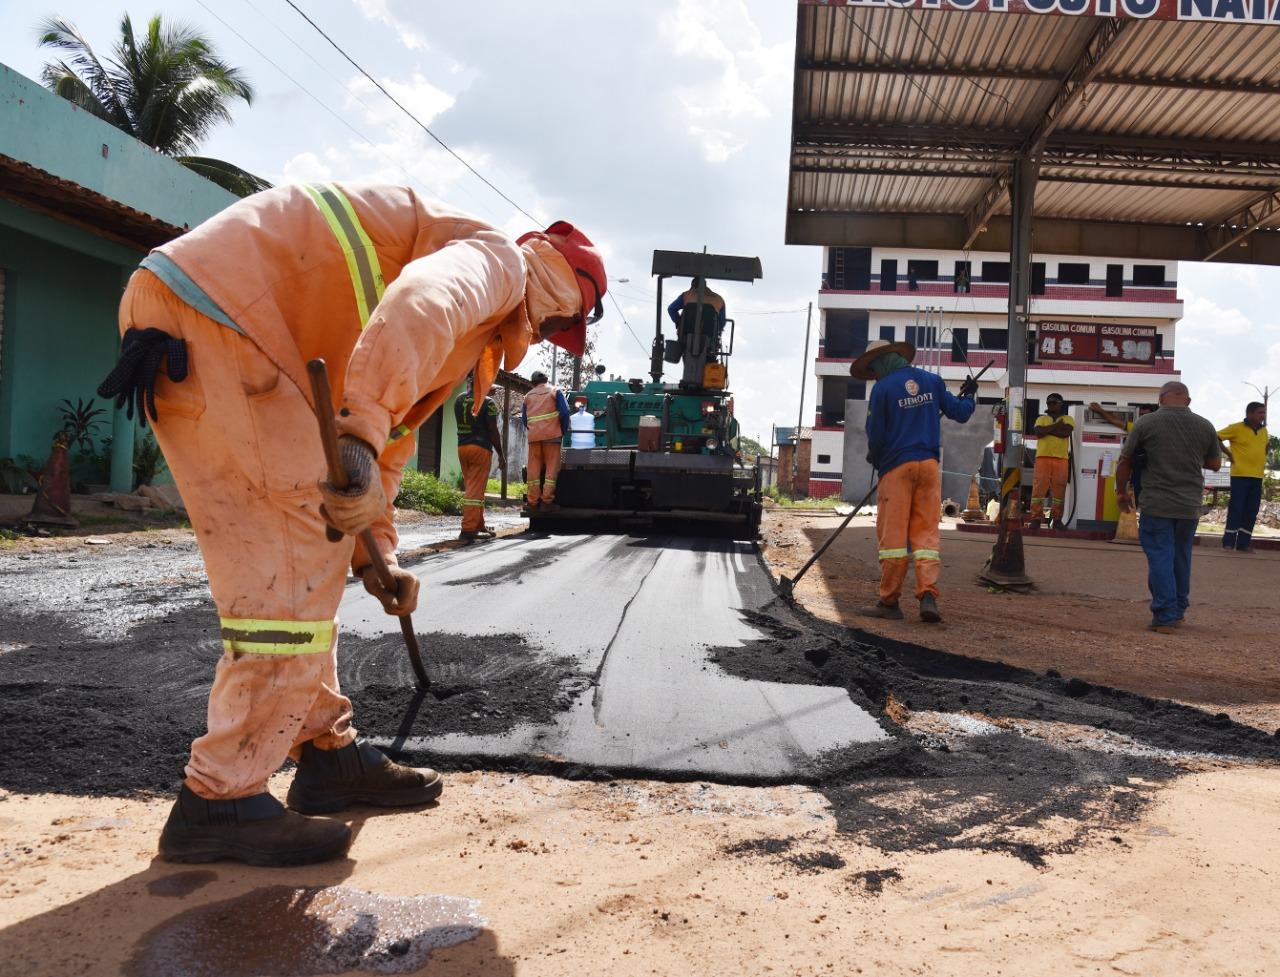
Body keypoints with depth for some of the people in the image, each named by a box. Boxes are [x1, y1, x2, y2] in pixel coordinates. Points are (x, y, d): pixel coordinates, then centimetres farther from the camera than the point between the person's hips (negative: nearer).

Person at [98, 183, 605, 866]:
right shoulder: (496, 257, -5)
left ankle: (328, 753, 22)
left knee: (310, 554, 13)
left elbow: (391, 440, 29)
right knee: (300, 561, -11)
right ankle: (220, 800, -4)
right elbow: (419, 303, -30)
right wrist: (360, 437, -40)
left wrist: (373, 551, 22)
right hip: (210, 307, -11)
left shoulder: (474, 328, 27)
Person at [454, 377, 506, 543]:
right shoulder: (487, 403, -8)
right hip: (481, 448, -6)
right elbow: (493, 431, -11)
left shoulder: (459, 400, 8)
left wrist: (469, 390, 22)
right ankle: (468, 530, -10)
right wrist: (501, 454, -2)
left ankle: (479, 527, 21)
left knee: (470, 488, 15)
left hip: (462, 447, 6)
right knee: (475, 490, -6)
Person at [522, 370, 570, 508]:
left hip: (533, 436, 3)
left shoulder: (528, 396, 16)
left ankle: (533, 500, 1)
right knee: (551, 467, -1)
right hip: (552, 434, -3)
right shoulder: (555, 391, 7)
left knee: (533, 468, 4)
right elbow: (564, 412, -2)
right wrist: (563, 430, 9)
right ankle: (547, 499, -7)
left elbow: (524, 418, 15)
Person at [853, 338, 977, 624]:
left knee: (893, 533, 0)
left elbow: (875, 434, -4)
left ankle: (889, 602, 4)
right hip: (929, 464, 4)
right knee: (926, 532, 5)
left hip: (897, 466, -4)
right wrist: (969, 396, 36)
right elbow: (960, 413, 14)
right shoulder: (932, 380, 9)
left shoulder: (882, 388, -5)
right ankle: (928, 595, -9)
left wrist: (875, 458, 16)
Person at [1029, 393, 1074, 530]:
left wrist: (1047, 429, -5)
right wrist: (1056, 425, -6)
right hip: (1042, 457, 0)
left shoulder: (1068, 419, 13)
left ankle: (1057, 519, 4)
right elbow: (1038, 432, -5)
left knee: (1059, 489, -2)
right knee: (1039, 488, -6)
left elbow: (1066, 432, -9)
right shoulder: (1041, 418, 16)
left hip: (1061, 458, 0)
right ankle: (1036, 518, -6)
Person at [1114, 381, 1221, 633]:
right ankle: (1179, 612, 27)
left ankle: (1165, 617, -3)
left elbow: (1125, 462, 0)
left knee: (1160, 558, 0)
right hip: (1190, 506, 4)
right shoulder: (1205, 426, 2)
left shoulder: (1146, 423, -7)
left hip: (1156, 504, -3)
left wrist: (1121, 492, 14)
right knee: (1181, 558, 16)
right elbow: (1215, 464, 13)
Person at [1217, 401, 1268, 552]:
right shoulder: (1236, 428, -7)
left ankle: (1243, 544, 10)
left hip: (1257, 477, 6)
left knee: (1251, 512, 5)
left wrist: (1263, 460, 15)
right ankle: (1228, 543, -1)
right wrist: (1228, 453, -8)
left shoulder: (1263, 430, 12)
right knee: (1236, 509, -6)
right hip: (1240, 475, -6)